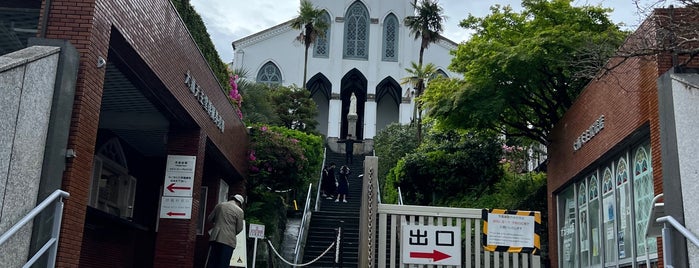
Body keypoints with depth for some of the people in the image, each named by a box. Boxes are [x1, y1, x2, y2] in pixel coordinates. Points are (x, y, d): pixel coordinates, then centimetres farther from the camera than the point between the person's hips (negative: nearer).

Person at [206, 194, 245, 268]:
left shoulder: (219, 205, 10)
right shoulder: (239, 211, -1)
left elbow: (210, 219, 16)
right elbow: (239, 228, 0)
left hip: (215, 237, 4)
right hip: (228, 240, -4)